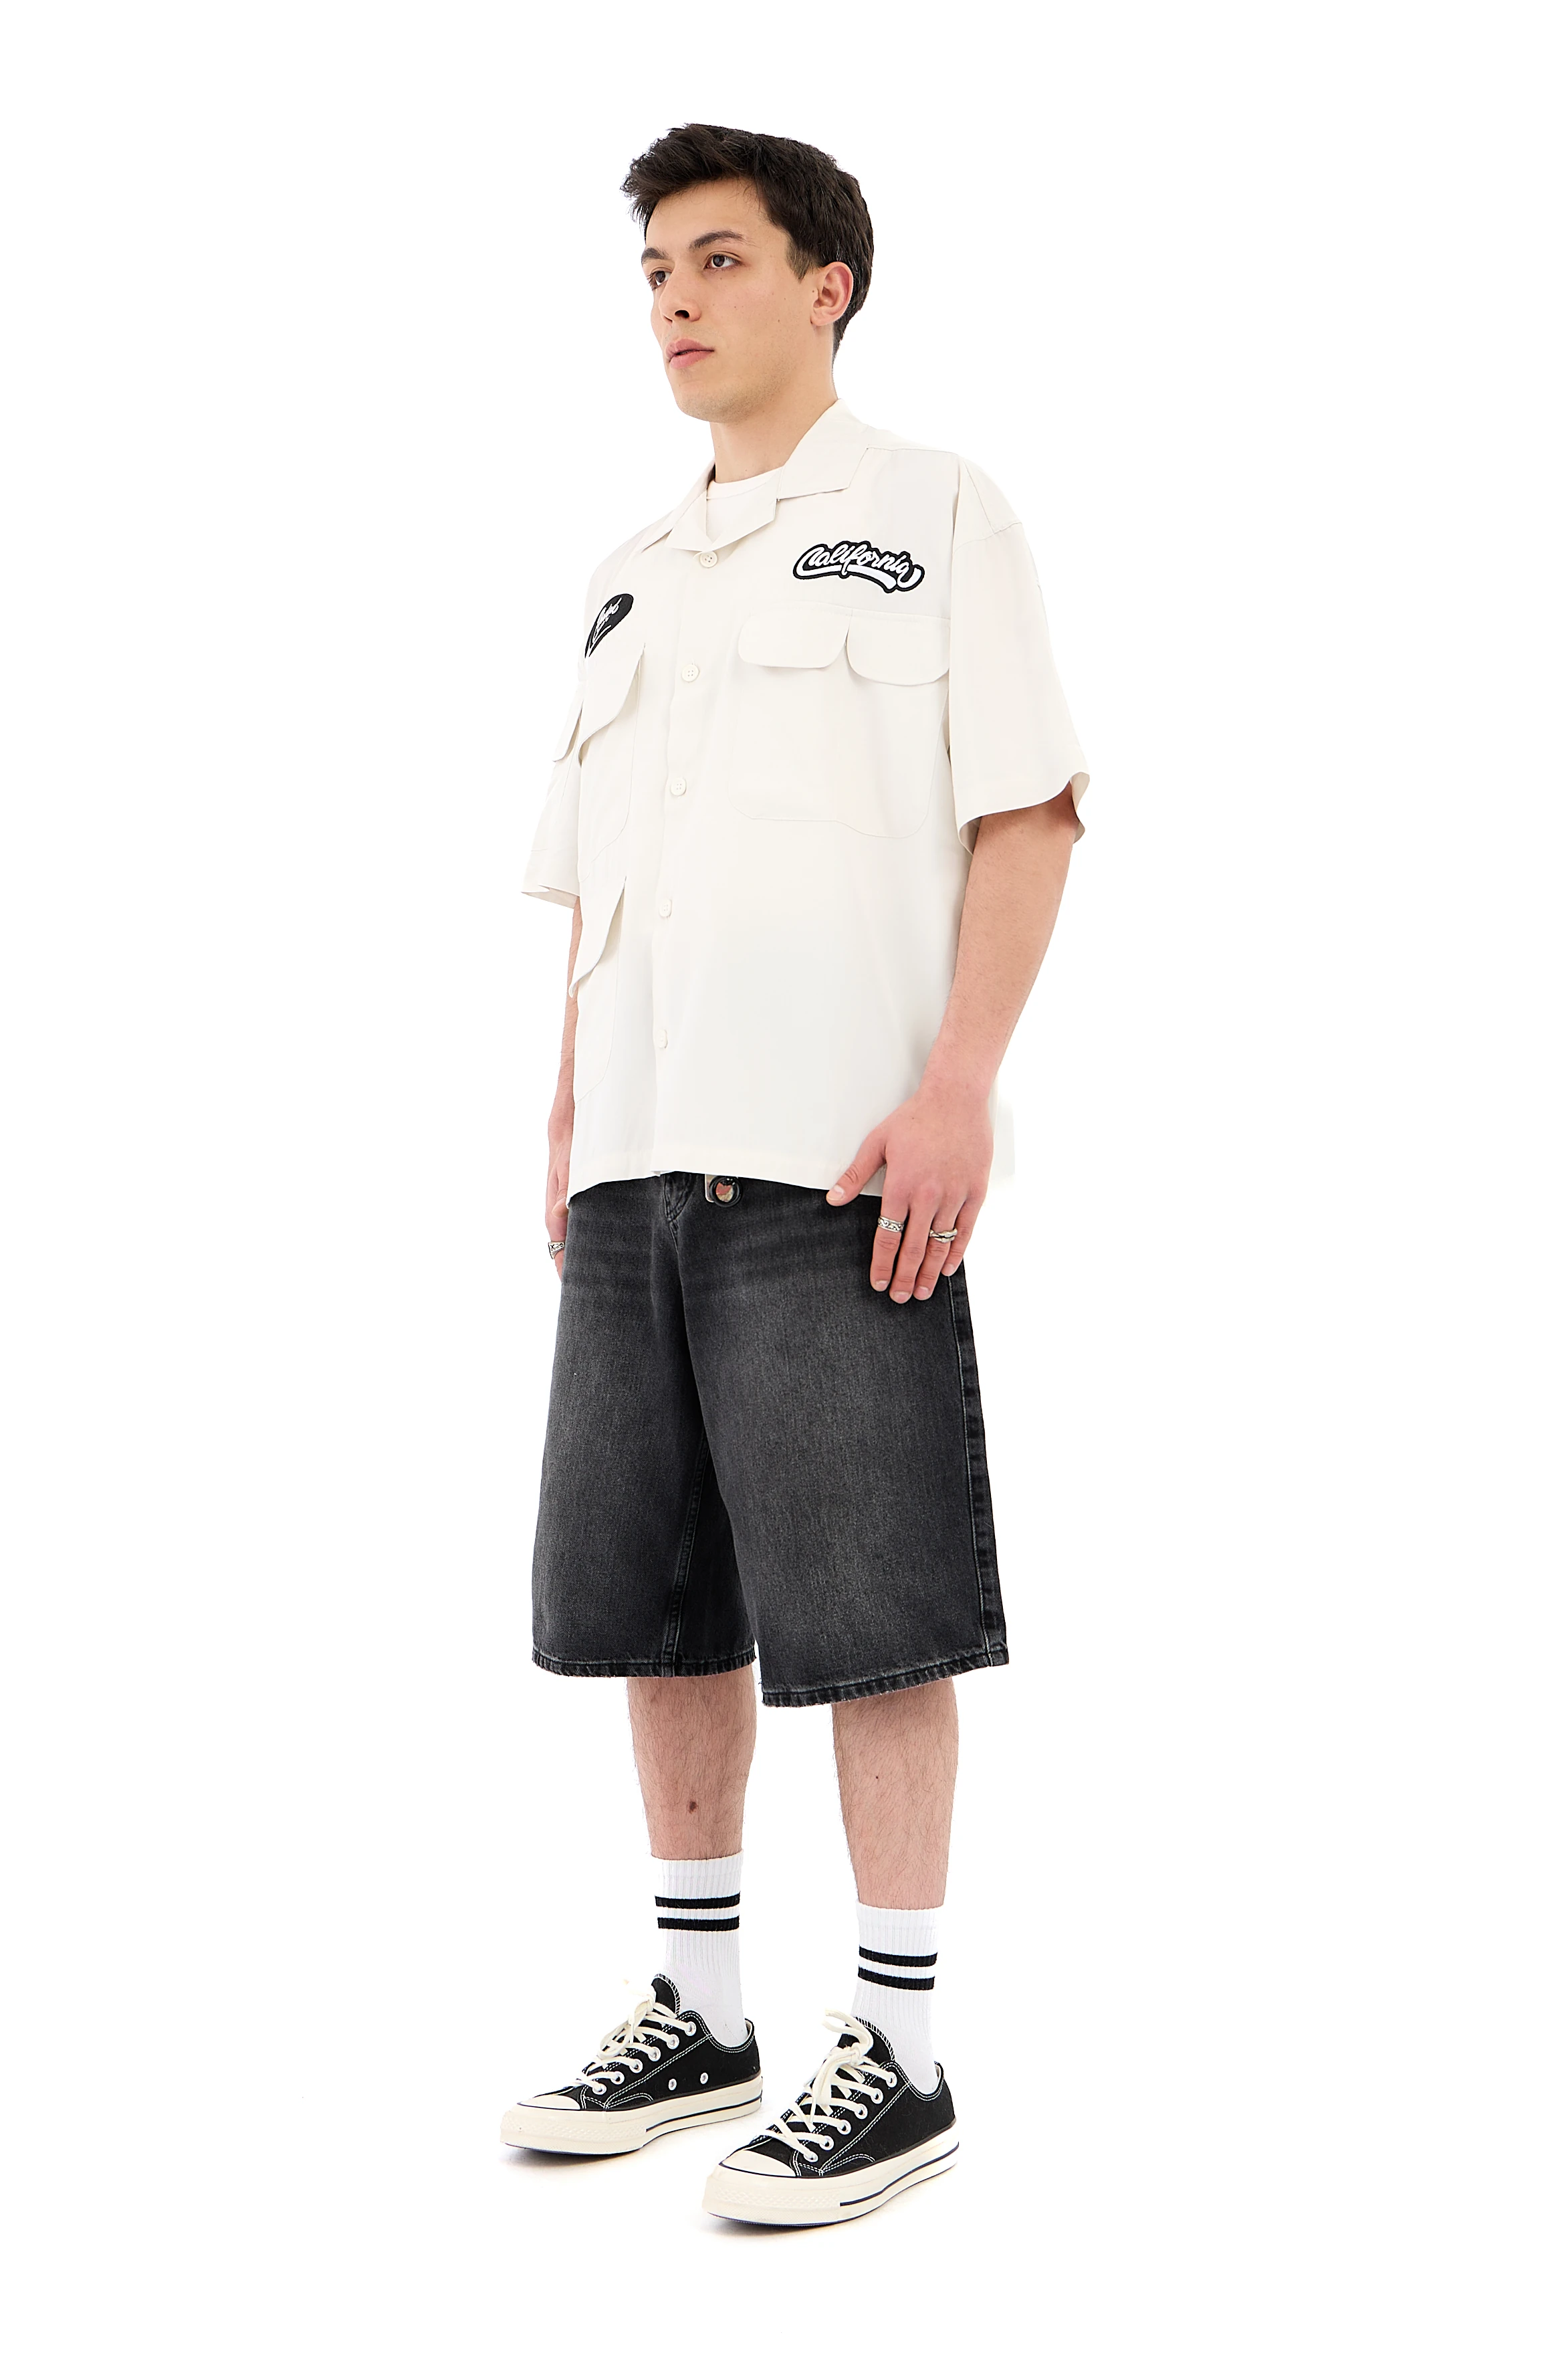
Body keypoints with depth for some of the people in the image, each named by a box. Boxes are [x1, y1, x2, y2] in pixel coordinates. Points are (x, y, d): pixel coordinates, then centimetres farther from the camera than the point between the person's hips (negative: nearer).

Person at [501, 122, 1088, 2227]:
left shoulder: (931, 514, 4)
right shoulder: (634, 578, 21)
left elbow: (1030, 814, -4)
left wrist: (957, 1083, -15)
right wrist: (568, 1128, 14)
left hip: (836, 1160, -6)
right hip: (642, 1164, 7)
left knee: (866, 1610, -5)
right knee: (656, 1599, 9)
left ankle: (899, 2053, 4)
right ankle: (698, 2016, 21)